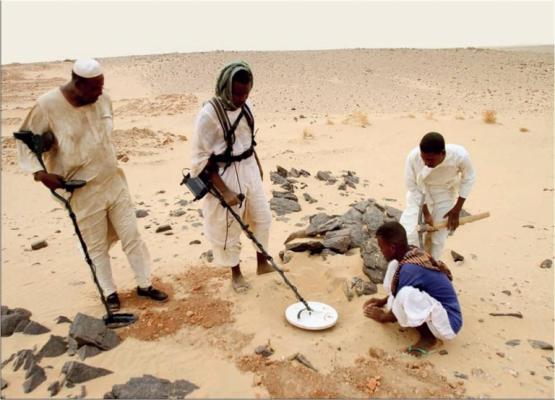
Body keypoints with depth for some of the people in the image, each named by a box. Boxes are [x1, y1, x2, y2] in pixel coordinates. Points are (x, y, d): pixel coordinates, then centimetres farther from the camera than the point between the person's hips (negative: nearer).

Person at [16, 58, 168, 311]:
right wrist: (39, 172, -20)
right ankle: (109, 292, 30)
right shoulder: (47, 105, -16)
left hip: (115, 182, 4)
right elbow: (25, 142, -6)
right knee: (97, 246, 11)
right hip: (84, 192, -4)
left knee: (132, 236, 10)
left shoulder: (103, 100, -3)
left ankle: (144, 285, 27)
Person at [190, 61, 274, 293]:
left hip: (249, 169, 7)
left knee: (262, 217, 16)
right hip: (225, 176, -7)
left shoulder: (244, 107, -1)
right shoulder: (209, 114, -22)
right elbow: (200, 157, -19)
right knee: (229, 228, 9)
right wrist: (224, 191, -21)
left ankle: (262, 263, 37)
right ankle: (236, 273, 31)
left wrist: (257, 165, 20)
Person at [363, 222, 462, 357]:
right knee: (393, 266, 2)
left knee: (406, 295, -38)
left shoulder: (410, 269, -29)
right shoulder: (414, 253, -3)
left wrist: (382, 316, 3)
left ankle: (428, 335, -9)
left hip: (448, 324, -8)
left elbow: (400, 303, -16)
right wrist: (383, 301, 16)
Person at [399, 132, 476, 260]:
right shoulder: (413, 157, -36)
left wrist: (457, 210, -9)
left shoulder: (460, 156, -35)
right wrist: (425, 212, -15)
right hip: (419, 192, 0)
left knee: (439, 234, 6)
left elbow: (468, 179, -12)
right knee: (406, 230, -12)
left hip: (444, 193, 1)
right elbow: (413, 187, -18)